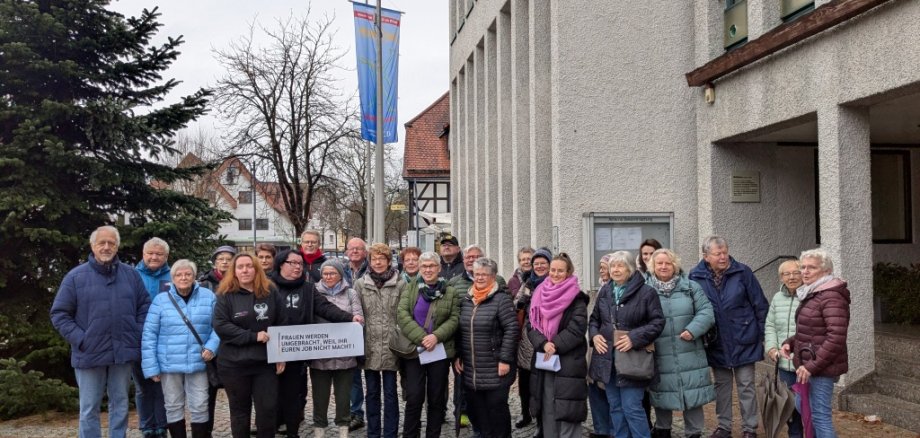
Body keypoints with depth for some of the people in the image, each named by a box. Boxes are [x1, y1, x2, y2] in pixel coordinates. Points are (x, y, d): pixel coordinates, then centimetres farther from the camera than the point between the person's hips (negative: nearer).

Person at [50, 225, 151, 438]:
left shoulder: (131, 274, 4)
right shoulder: (76, 276, -3)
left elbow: (144, 306, 12)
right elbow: (59, 314, -1)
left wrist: (138, 334, 0)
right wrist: (80, 339, -10)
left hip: (123, 352, 2)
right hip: (90, 353, -2)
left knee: (120, 404, 12)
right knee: (89, 409, 7)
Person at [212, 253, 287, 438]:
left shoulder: (271, 292, 2)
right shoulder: (226, 295, -4)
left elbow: (281, 325, 5)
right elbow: (220, 325, -13)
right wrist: (253, 336, -18)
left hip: (265, 361, 1)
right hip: (234, 363, -1)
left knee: (267, 409, 3)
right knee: (240, 410, 11)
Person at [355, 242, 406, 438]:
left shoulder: (400, 284, -1)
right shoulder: (360, 284, 4)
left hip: (391, 347, -2)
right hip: (369, 347, 2)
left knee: (390, 393, 5)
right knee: (372, 393, 12)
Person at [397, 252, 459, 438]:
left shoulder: (450, 292, 7)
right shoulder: (409, 288, 6)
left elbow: (454, 318, -1)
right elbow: (402, 314, -6)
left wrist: (436, 336, -17)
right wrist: (421, 337, -16)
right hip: (414, 350, -1)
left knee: (437, 398, 7)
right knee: (414, 397, -3)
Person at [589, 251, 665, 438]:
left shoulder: (646, 292, -7)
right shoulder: (604, 291, 10)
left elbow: (658, 322, -9)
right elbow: (594, 319, 18)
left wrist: (634, 338, -19)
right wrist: (594, 335, -2)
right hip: (607, 359, 6)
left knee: (632, 408, -6)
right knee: (615, 407, 13)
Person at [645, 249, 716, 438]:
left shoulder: (690, 287, 4)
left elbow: (706, 312, -1)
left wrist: (692, 330, -14)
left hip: (689, 356, 0)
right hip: (660, 358, 0)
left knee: (693, 395, 6)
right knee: (662, 395, 12)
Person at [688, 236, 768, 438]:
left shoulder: (742, 272, -9)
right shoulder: (696, 276, -6)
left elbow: (760, 304, -3)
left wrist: (764, 334, -2)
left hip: (743, 340, -2)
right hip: (717, 343, 2)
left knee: (746, 386, 5)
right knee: (721, 385, 13)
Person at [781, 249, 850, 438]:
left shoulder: (831, 297, -18)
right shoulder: (812, 294, 14)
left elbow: (836, 337, -26)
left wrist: (813, 365, -24)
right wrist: (790, 342, 6)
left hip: (821, 368, -10)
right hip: (808, 364, 10)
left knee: (819, 415, -3)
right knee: (801, 406, 20)